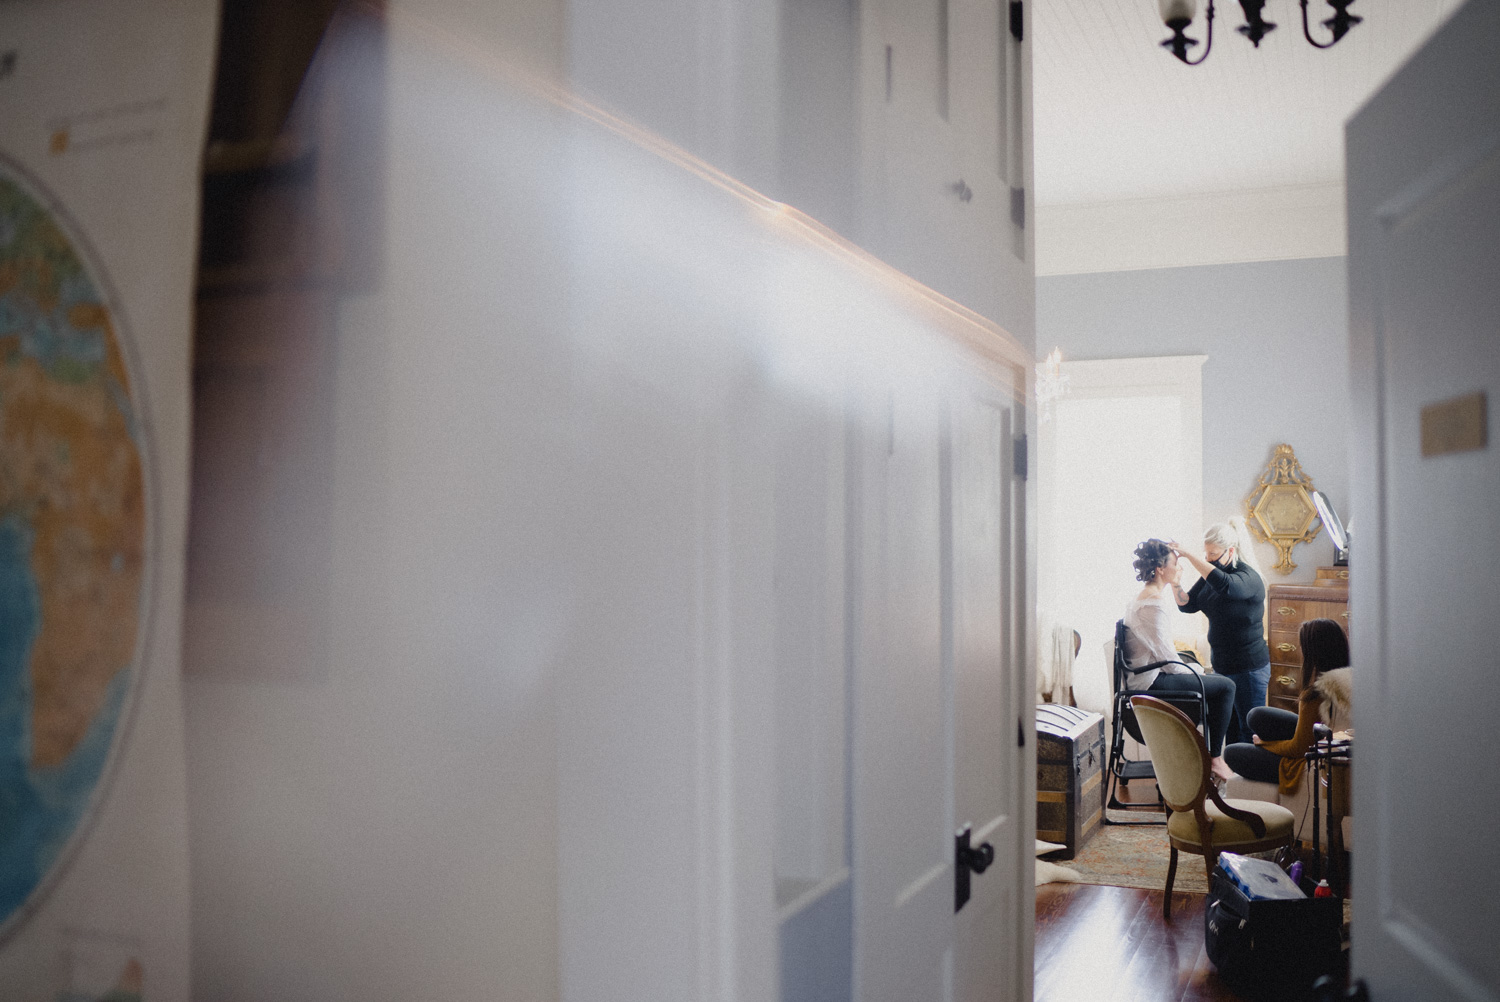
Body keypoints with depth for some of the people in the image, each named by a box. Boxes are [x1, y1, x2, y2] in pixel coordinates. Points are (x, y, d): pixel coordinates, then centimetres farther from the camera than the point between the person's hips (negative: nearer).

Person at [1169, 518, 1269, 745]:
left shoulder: (1249, 577, -18)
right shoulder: (1211, 573, 6)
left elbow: (1223, 584, -41)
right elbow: (1188, 604, 3)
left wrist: (1188, 555, -38)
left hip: (1249, 668, -8)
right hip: (1222, 665, 8)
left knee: (1250, 730, -1)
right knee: (1230, 727, 14)